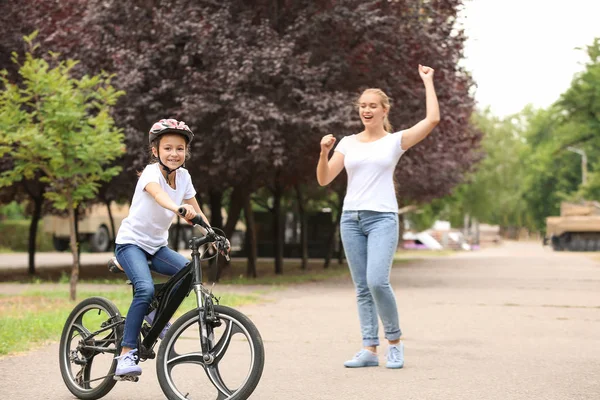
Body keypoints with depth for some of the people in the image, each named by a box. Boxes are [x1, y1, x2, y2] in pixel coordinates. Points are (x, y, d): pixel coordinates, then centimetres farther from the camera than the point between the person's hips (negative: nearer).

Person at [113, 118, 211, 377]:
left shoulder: (183, 176, 0)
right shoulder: (151, 172, -19)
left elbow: (197, 213, 7)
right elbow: (158, 194, -43)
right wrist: (178, 208, -63)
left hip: (157, 246, 6)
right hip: (131, 242, -6)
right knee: (146, 289, -29)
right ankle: (127, 353, -22)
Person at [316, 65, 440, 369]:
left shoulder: (395, 141, 2)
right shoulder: (348, 143, 10)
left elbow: (433, 119, -9)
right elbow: (324, 179, 7)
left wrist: (428, 81, -1)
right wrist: (324, 152, -10)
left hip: (382, 218, -4)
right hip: (351, 218, 4)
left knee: (377, 282, -19)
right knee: (362, 288, 5)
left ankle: (394, 340, 1)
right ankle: (369, 350, 8)